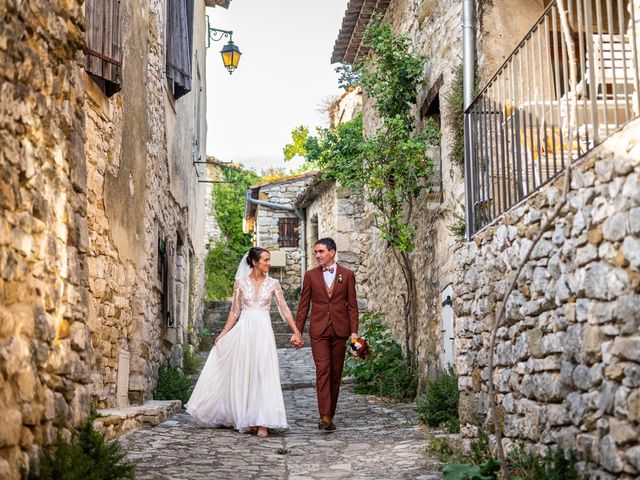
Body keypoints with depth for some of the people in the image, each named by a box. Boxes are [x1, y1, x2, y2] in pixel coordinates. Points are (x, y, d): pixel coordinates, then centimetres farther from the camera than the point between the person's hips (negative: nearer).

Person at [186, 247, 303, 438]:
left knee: (263, 375, -7)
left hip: (263, 331, 0)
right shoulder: (241, 282, 4)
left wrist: (296, 332, -6)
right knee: (243, 375, 4)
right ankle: (245, 419, 16)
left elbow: (284, 310, 2)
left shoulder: (273, 284, 4)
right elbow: (234, 311, 7)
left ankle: (262, 422, -7)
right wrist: (223, 333, 3)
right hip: (243, 331, 1)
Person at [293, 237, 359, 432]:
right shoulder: (311, 275, 6)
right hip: (319, 330, -1)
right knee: (323, 370, -12)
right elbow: (303, 305, 7)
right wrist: (297, 332, 3)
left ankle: (330, 415, 16)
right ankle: (325, 417, -17)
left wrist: (354, 331, -2)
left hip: (339, 330, 1)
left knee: (335, 374, 6)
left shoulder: (347, 275, 5)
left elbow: (352, 305, 5)